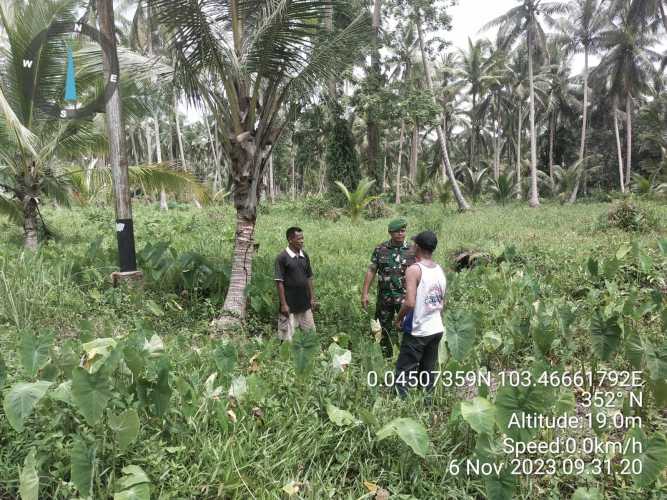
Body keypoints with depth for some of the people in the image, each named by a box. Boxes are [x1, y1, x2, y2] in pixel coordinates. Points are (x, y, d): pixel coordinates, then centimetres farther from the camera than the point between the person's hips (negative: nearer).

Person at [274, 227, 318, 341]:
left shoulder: (305, 256, 6)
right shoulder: (282, 258, -12)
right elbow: (279, 282, -13)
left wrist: (312, 298, 9)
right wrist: (283, 304, -15)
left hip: (305, 304, 6)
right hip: (289, 305, -6)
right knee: (287, 336, 2)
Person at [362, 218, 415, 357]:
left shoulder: (411, 251, -1)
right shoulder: (380, 249, 1)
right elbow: (371, 271, 2)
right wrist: (365, 293, -3)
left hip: (404, 297, -1)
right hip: (384, 297, 2)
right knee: (385, 330, 13)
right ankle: (386, 358, 28)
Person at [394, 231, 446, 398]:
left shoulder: (414, 270, -17)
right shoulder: (441, 270, 5)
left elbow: (410, 303, -25)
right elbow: (442, 302, 12)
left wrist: (398, 319, -8)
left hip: (417, 332, -7)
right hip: (437, 329, 7)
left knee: (404, 374, 4)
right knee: (428, 372, 17)